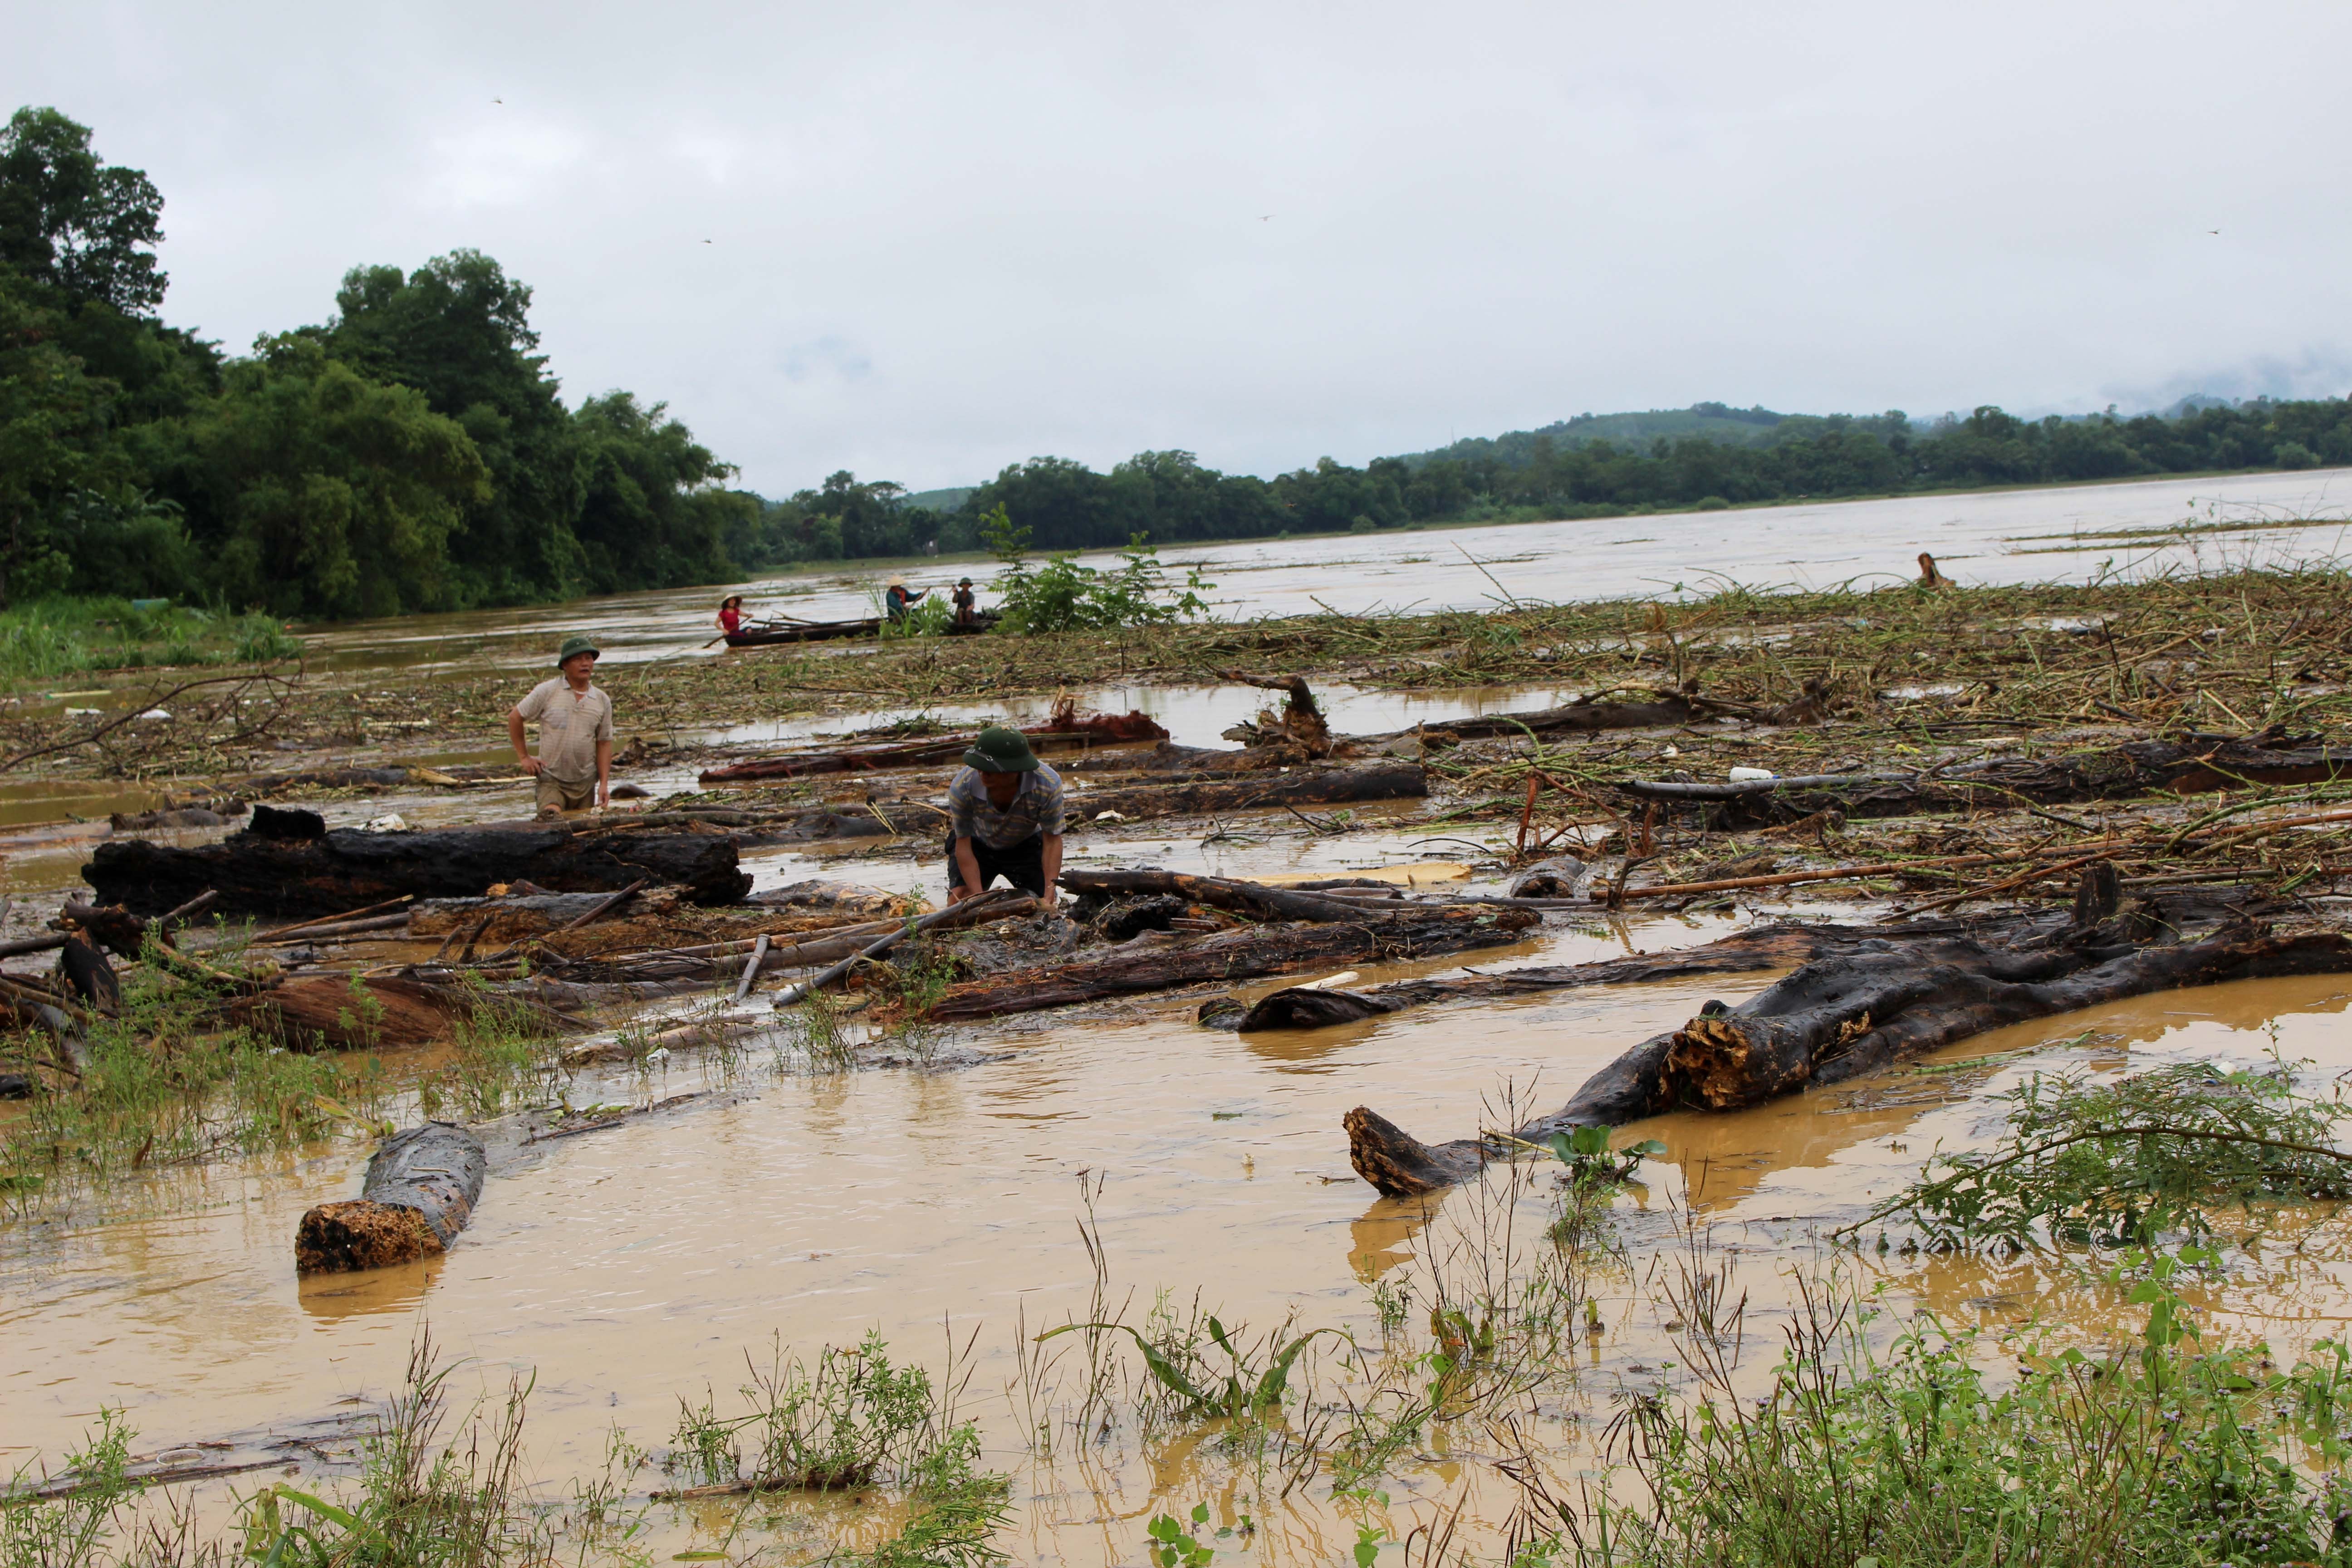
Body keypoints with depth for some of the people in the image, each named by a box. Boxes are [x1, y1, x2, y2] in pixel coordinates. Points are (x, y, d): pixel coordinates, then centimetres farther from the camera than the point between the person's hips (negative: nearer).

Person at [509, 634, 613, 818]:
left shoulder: (602, 701, 6)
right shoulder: (547, 692, -4)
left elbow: (604, 743, 10)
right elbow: (515, 717, 4)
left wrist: (604, 784, 3)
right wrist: (524, 757, 2)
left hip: (585, 783, 4)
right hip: (551, 780, -4)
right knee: (551, 822, -27)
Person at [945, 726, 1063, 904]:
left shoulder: (1048, 784, -36)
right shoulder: (962, 787, -36)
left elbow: (1052, 840, -25)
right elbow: (963, 845, -27)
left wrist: (1049, 895, -33)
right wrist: (979, 897, -35)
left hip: (1025, 844, 1)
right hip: (977, 842, -1)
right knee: (959, 898, -20)